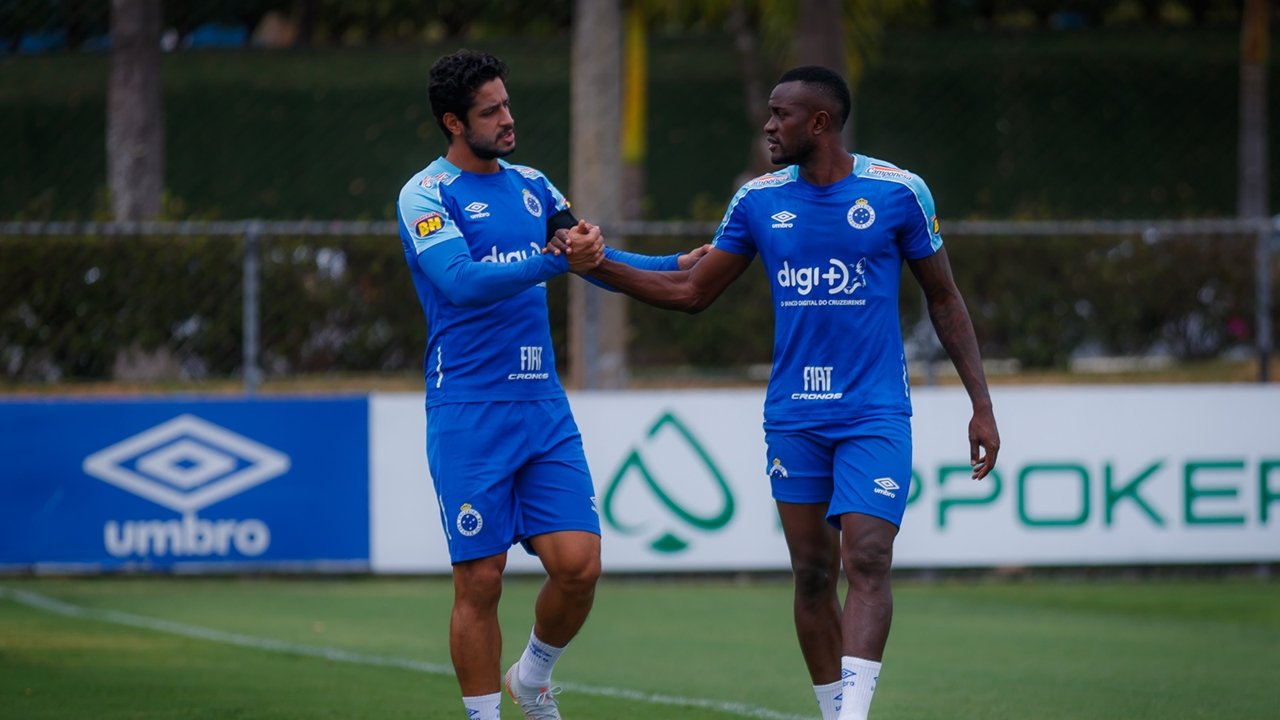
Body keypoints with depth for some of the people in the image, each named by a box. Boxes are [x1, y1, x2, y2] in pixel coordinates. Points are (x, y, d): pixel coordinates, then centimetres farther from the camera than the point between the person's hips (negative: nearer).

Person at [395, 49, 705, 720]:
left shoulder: (531, 186, 14)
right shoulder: (426, 195, -6)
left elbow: (599, 261, 23)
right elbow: (462, 281, -21)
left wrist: (680, 265, 12)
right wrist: (557, 261, -28)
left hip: (544, 411, 5)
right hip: (468, 416, -5)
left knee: (578, 563, -4)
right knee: (479, 582, -4)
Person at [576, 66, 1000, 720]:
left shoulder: (898, 192, -4)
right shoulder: (759, 200, 5)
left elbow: (944, 299, 5)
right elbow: (693, 290, 13)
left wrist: (981, 404, 2)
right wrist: (599, 266, 2)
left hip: (876, 414, -4)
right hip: (793, 416, 4)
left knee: (867, 562, -16)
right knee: (811, 574, 5)